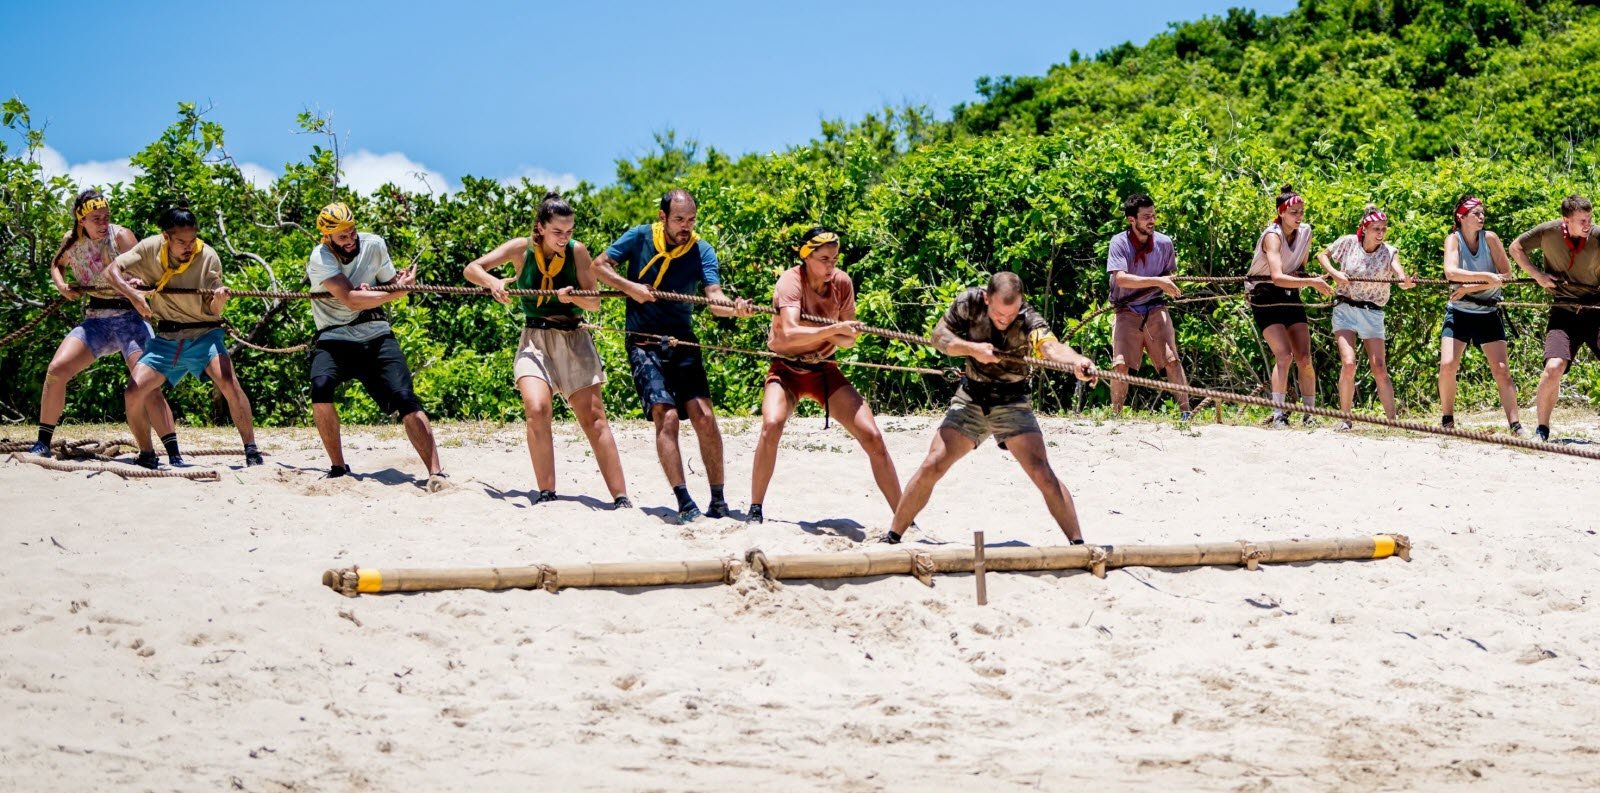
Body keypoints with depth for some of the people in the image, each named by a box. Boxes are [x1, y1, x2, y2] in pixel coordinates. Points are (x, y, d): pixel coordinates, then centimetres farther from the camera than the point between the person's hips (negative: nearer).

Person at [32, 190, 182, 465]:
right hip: (95, 319, 4)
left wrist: (139, 283, -41)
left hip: (129, 316, -4)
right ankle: (42, 444, 1)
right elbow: (56, 264, 24)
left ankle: (175, 455, -15)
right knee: (56, 369, -11)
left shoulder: (121, 236, -10)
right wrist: (61, 285, 4)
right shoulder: (72, 241, 3)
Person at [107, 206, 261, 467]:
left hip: (203, 333, -3)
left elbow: (213, 310, -11)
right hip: (165, 338, 3)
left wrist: (218, 301, -35)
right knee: (133, 394, -10)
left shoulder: (208, 257, -12)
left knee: (229, 382, -28)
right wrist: (133, 295, -25)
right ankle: (146, 456, 12)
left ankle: (251, 451, -19)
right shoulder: (151, 248, -7)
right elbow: (112, 271, -7)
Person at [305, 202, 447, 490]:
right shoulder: (320, 258, -12)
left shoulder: (374, 245, 1)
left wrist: (371, 293, -10)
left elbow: (392, 284, 14)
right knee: (321, 386, -30)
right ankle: (338, 467, -14)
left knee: (404, 396, -16)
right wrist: (398, 291, -23)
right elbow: (350, 299, -22)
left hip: (375, 334, 2)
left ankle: (436, 471, -20)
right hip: (334, 338, -2)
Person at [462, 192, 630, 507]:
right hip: (535, 339, 0)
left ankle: (621, 498, -3)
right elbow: (472, 269, -3)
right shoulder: (521, 249, -4)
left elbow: (595, 303, -3)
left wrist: (572, 296, -24)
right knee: (536, 409, -22)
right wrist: (493, 282, -24)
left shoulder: (577, 251, -5)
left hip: (574, 339, 0)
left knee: (593, 417, -4)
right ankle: (546, 493, -13)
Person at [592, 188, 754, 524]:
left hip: (683, 342, 2)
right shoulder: (639, 238, -2)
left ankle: (718, 501, -2)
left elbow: (715, 299, -15)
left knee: (703, 416, -11)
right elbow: (599, 265, 5)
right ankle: (685, 504, -21)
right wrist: (629, 286, -11)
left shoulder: (702, 251, -2)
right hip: (645, 344, -2)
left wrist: (735, 307, -37)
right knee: (666, 415, -18)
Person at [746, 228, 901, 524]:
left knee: (872, 436, -9)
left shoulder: (842, 282, -6)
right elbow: (789, 333, -34)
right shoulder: (790, 281, -19)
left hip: (824, 369, 4)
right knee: (772, 424, -32)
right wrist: (833, 329, -40)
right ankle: (755, 509, -16)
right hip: (787, 369, -4)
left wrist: (839, 337, -22)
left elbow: (847, 339, 0)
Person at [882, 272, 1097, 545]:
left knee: (1042, 473, -16)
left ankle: (1078, 544, -9)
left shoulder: (1028, 320, -24)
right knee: (932, 467, -4)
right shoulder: (969, 303, -15)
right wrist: (972, 349, -24)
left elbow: (1050, 345, -44)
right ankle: (893, 537, 8)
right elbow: (939, 337, -6)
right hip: (970, 399, 2)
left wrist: (1076, 361, -66)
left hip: (1011, 402, -2)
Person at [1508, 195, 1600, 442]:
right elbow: (1515, 248, 8)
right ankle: (1542, 429, 0)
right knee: (1554, 367, -17)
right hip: (1564, 312, 0)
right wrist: (1537, 275, -2)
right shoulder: (1549, 232, -8)